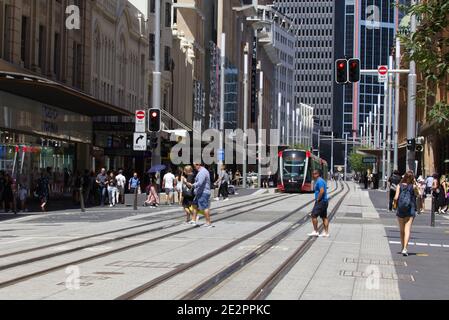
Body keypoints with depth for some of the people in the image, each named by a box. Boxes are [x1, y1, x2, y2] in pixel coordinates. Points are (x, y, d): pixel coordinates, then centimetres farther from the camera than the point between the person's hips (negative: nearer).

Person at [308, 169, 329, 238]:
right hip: (325, 201, 10)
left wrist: (318, 199, -17)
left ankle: (315, 232, -4)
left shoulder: (319, 181, -15)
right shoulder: (322, 180, 17)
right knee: (324, 217, 10)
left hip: (320, 201, -10)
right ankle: (326, 232, 10)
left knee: (314, 215, -5)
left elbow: (322, 191, -26)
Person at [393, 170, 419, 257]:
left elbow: (396, 198, -11)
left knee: (402, 230, 15)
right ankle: (405, 249, -20)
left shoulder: (399, 186, -3)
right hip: (410, 211, -2)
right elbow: (417, 194, 15)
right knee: (408, 229, -6)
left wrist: (395, 203, 9)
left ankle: (403, 248, 24)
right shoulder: (413, 186, -6)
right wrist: (415, 183, 9)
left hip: (400, 210, 2)